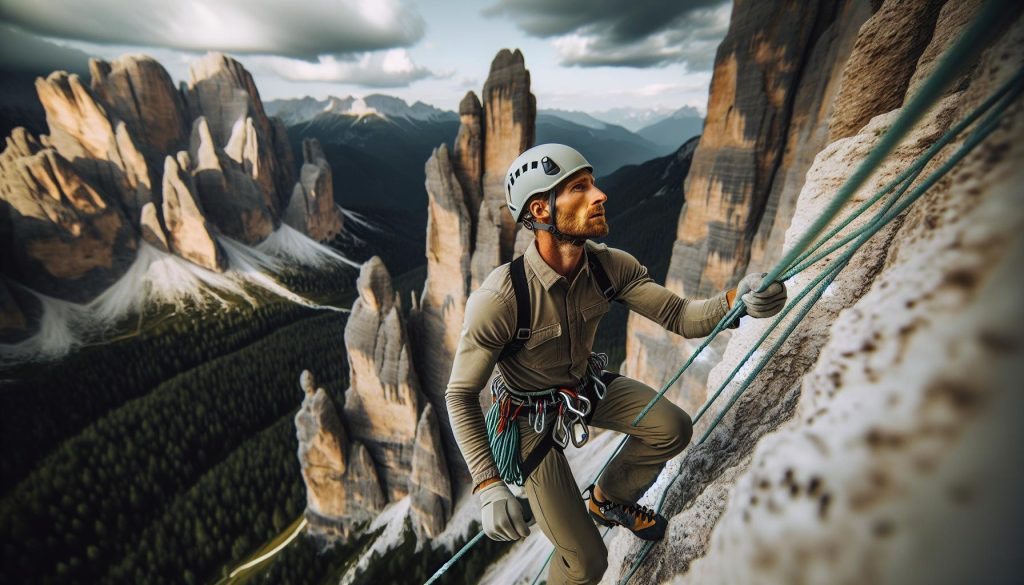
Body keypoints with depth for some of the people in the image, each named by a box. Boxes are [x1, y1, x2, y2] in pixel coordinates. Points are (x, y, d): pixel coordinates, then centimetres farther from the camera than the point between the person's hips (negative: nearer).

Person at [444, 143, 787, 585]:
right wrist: (488, 485, -29)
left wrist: (734, 300, -36)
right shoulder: (498, 299, -35)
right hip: (532, 414, -5)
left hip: (587, 383, 5)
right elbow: (460, 395, -24)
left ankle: (608, 499, 25)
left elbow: (679, 316, -16)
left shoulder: (610, 266, -18)